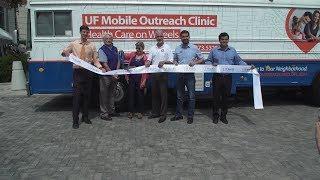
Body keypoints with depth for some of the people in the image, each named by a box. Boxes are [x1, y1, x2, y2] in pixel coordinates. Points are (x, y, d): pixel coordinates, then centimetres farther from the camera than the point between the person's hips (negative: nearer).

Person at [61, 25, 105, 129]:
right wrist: (65, 53, -9)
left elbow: (95, 60, 5)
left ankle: (85, 117, 22)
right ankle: (75, 120, 1)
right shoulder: (74, 44, 6)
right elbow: (64, 52, 16)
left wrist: (100, 67, -13)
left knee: (86, 95, 9)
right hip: (78, 72, -1)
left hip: (88, 72, 2)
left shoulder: (91, 46, 7)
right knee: (77, 96, -5)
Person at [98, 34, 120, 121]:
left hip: (114, 75, 7)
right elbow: (104, 64, -16)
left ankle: (111, 111, 29)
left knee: (112, 94, 16)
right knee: (104, 95, -1)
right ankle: (103, 114, 6)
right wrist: (112, 73, -19)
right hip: (105, 75, -7)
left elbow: (118, 61, 12)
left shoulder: (115, 49, 12)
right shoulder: (102, 50, -9)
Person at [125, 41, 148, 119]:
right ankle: (131, 111, 16)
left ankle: (139, 112, 19)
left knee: (140, 95, 7)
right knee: (131, 94, 5)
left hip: (140, 79, -3)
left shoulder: (145, 57, -4)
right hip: (131, 78, 3)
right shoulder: (132, 54, 6)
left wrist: (144, 81, -14)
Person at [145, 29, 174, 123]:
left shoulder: (167, 47, 1)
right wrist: (147, 64, -12)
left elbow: (171, 61, -4)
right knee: (154, 93, 10)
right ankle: (155, 112, 21)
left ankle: (163, 114, 3)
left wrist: (164, 62, -22)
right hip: (153, 73, 5)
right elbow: (149, 60, 10)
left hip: (163, 74, -5)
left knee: (163, 94, -3)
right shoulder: (152, 48, 13)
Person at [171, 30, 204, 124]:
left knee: (191, 96, 0)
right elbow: (174, 60, 19)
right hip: (180, 75, 3)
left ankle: (190, 116, 10)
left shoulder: (194, 48, 2)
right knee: (179, 96, 11)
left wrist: (194, 62, -13)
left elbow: (201, 59, 6)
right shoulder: (177, 48, 10)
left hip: (190, 75, -3)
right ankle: (178, 114, 22)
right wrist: (175, 63, -4)